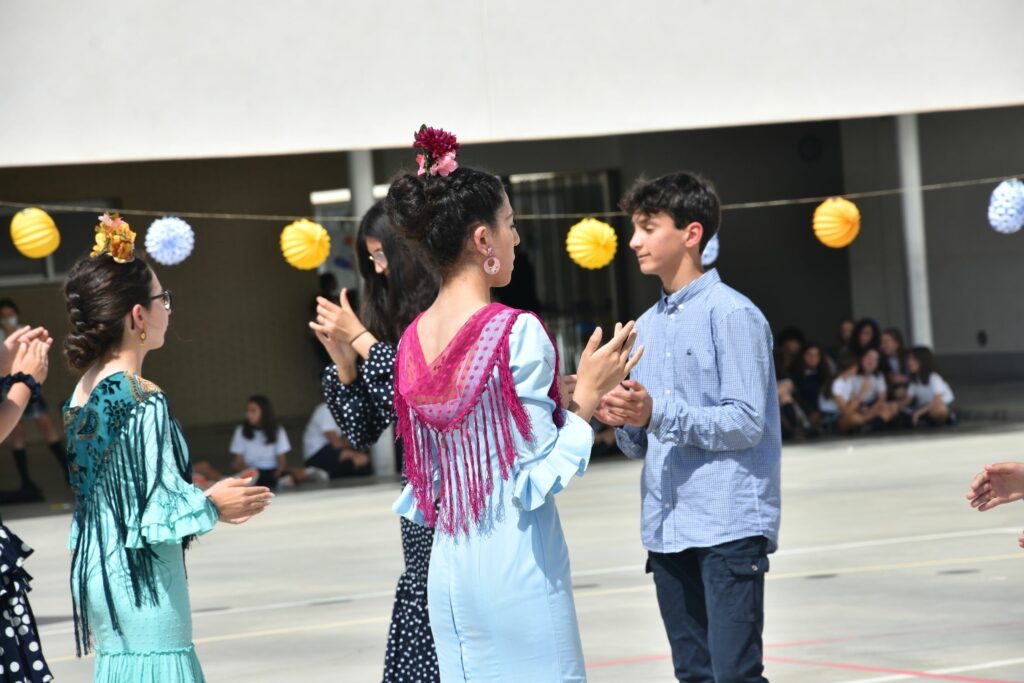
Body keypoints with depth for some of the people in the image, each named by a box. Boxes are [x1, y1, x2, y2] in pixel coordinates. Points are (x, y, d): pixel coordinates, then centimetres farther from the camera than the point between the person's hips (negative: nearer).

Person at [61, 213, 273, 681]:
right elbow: (159, 507, -18)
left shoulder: (84, 393, 8)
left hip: (98, 573, 9)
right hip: (142, 584, -9)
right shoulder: (142, 400, -18)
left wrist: (205, 501, 18)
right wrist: (213, 506, 0)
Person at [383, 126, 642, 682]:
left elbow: (422, 474, 12)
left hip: (448, 568, 7)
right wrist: (585, 398, -6)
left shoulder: (412, 341, 7)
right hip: (516, 565, -7)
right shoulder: (518, 334, -13)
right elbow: (538, 478, -14)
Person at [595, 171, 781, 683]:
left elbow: (747, 423, -14)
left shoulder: (731, 314, -7)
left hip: (729, 524, -7)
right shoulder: (646, 327, 16)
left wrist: (657, 413, -23)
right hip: (666, 528, 8)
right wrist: (625, 421, -6)